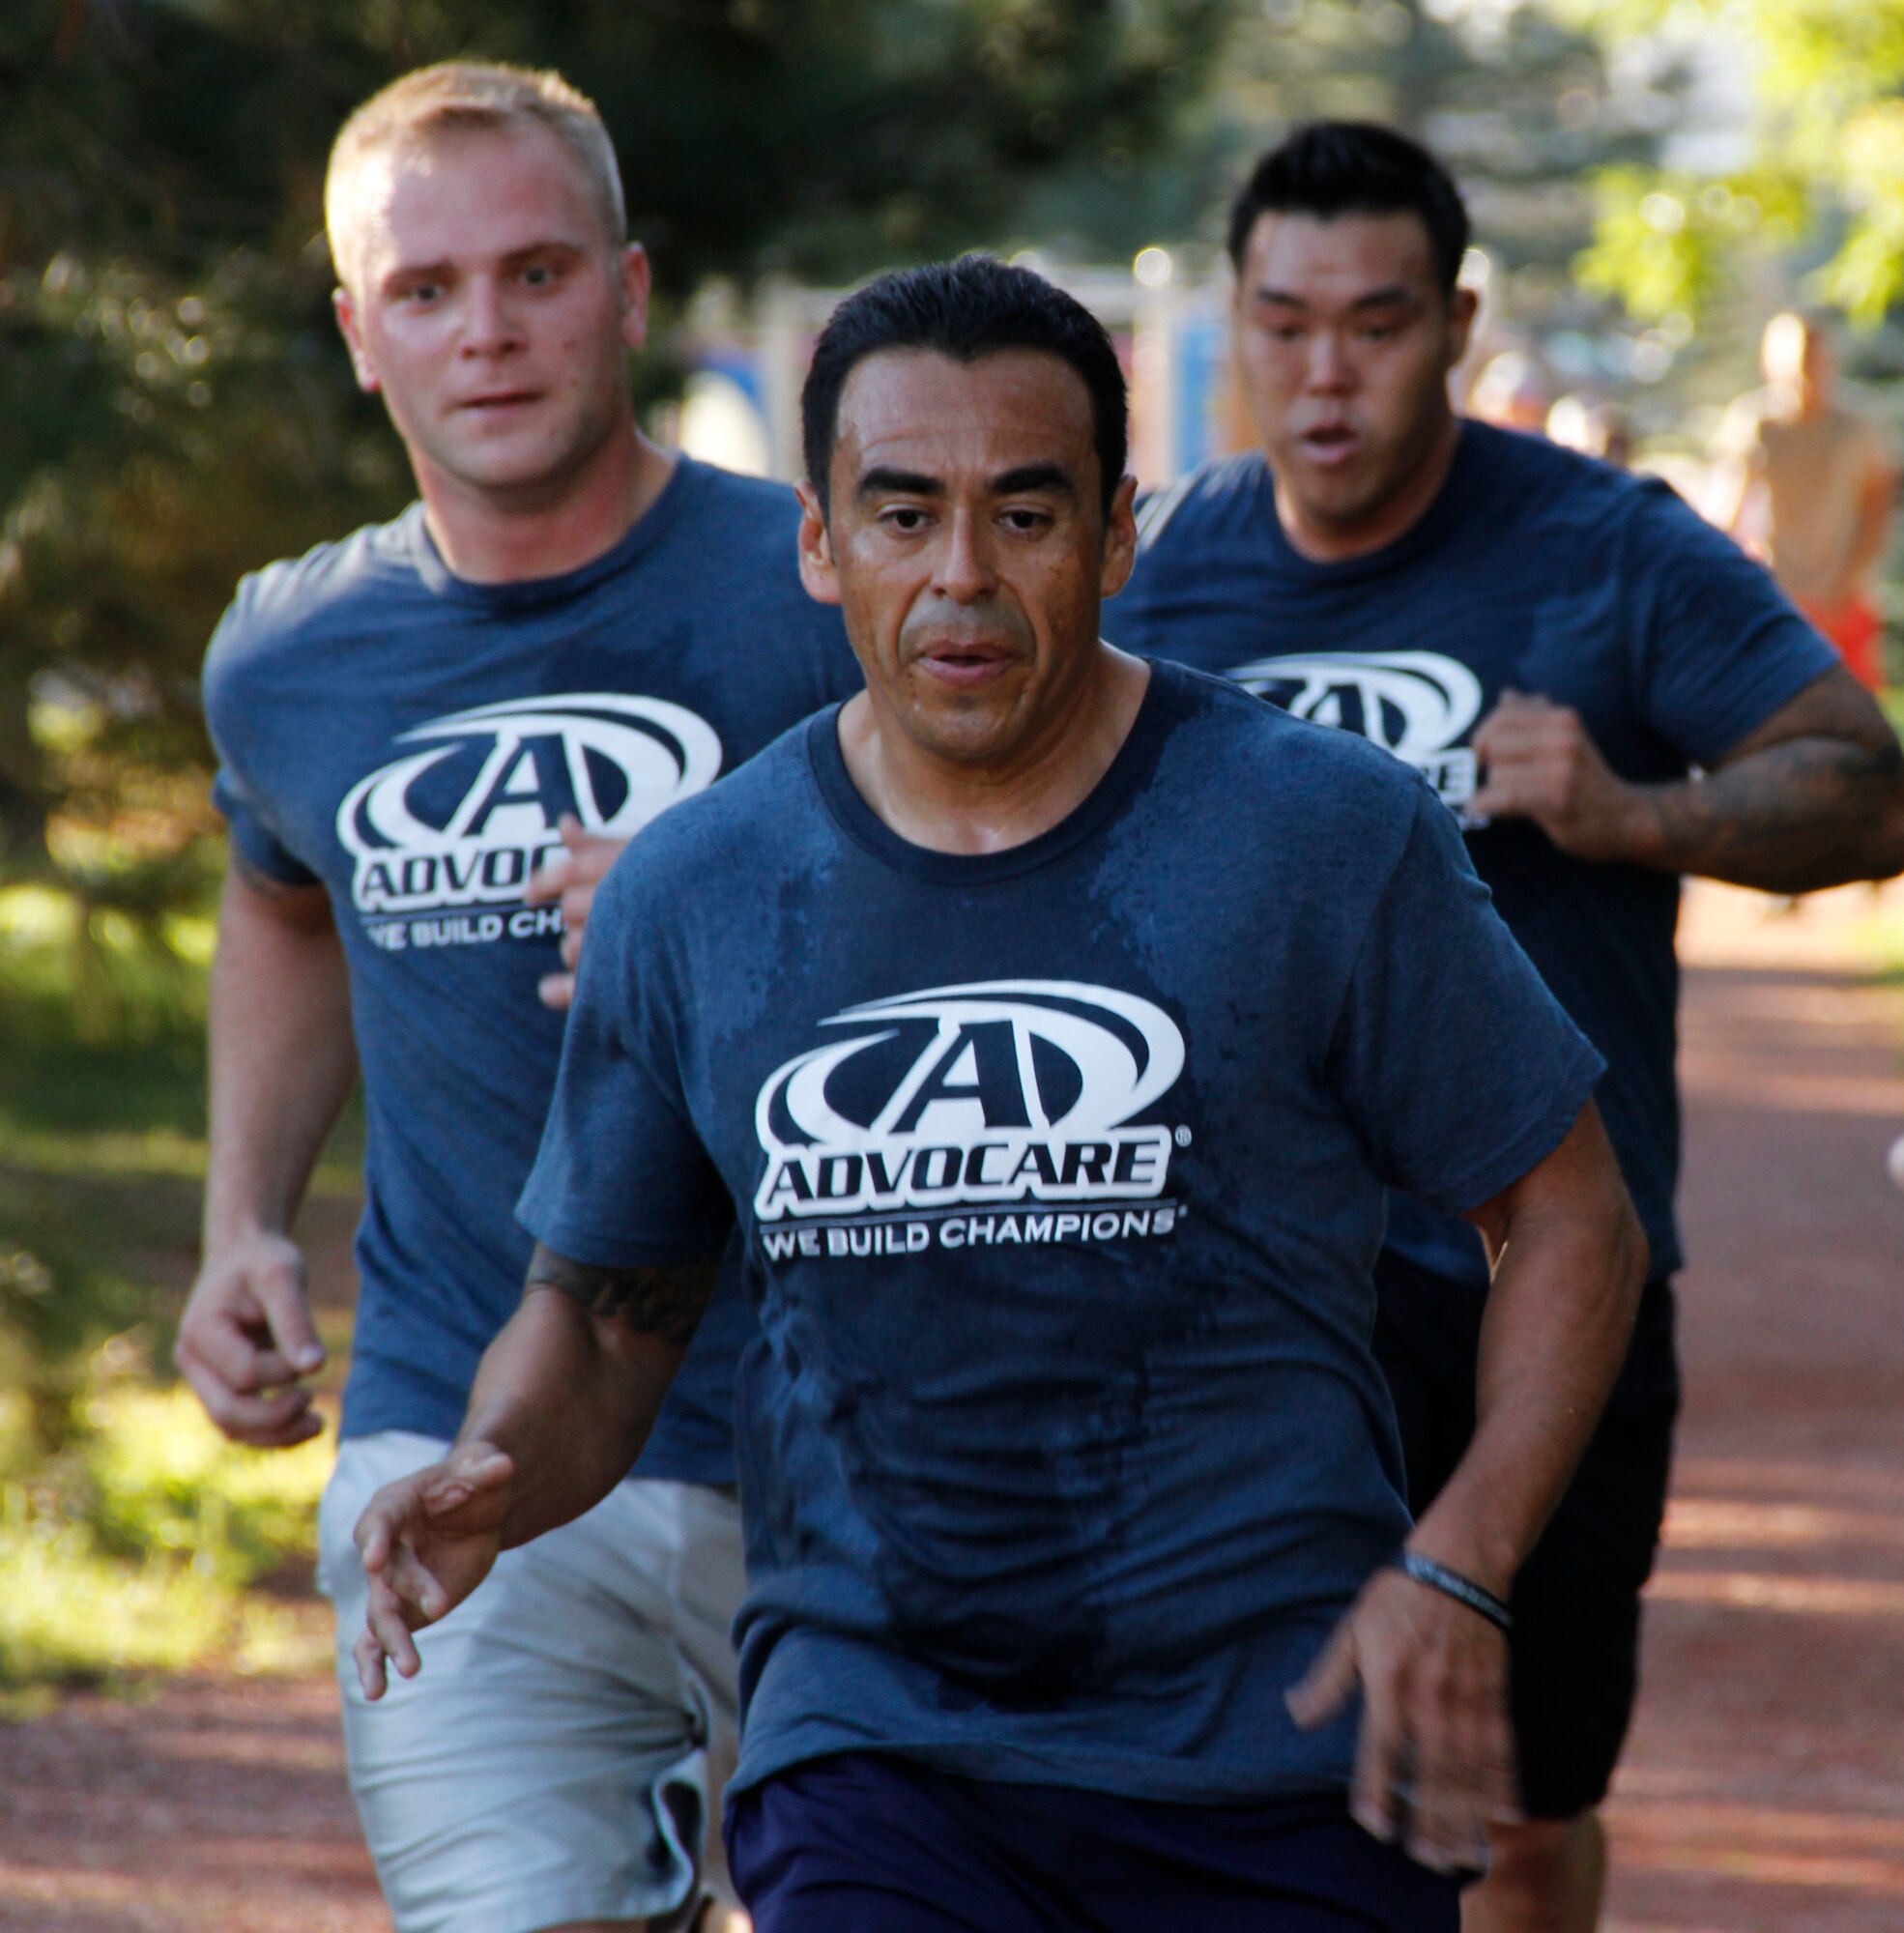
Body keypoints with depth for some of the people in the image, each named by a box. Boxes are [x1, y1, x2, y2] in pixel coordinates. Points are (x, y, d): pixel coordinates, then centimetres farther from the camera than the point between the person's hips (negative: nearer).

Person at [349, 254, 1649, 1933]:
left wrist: (1456, 1573, -10)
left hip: (1284, 1751, 0)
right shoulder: (691, 898, 3)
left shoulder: (1322, 836, -3)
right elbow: (602, 1308, 14)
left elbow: (1571, 1221, 3)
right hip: (874, 1752, 1)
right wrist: (490, 1492, -9)